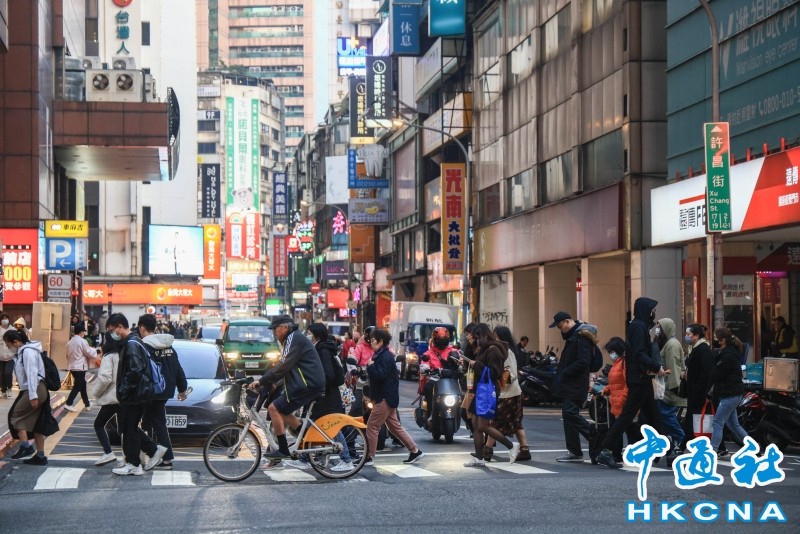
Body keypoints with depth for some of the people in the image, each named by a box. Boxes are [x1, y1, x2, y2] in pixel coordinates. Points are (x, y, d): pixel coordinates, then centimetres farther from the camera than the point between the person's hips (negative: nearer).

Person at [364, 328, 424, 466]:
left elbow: (380, 375, -26)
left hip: (386, 398, -10)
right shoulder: (381, 355, 16)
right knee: (394, 426, 13)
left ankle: (369, 457, -1)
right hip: (385, 397, 10)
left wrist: (370, 366, -14)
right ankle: (415, 451, 15)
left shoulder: (386, 357, -16)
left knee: (372, 426, -6)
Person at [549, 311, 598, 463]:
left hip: (576, 385, -10)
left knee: (570, 412, -16)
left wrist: (564, 373, -17)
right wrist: (560, 374, 8)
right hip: (568, 385, 10)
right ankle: (574, 452, 12)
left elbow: (582, 361, -22)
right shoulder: (572, 335, 17)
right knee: (568, 414, 9)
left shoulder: (582, 336, -14)